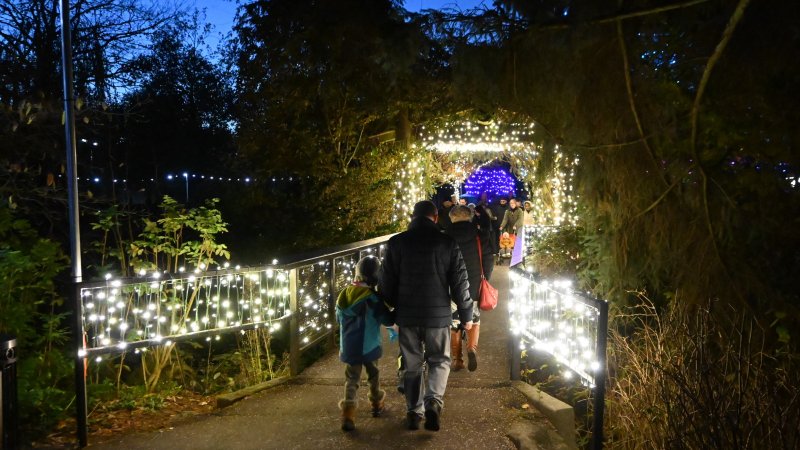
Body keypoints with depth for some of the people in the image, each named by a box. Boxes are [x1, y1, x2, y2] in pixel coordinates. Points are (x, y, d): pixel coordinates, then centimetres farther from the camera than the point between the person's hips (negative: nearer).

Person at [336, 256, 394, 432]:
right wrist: (392, 315, 7)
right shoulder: (372, 298, -18)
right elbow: (388, 320, -14)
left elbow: (339, 319, 13)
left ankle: (348, 414, -6)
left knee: (351, 380, 7)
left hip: (349, 347, 3)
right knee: (373, 375, 20)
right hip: (368, 346, -3)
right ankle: (377, 404, 37)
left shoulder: (344, 295, -1)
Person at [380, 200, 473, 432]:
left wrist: (389, 310, 14)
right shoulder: (447, 242, -4)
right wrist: (466, 315, 7)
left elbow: (387, 282, 1)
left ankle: (414, 412, 17)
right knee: (439, 361, 13)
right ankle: (434, 401, -7)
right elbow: (460, 283, -2)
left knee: (412, 364, 14)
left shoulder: (397, 242, -2)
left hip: (407, 315, 1)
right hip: (438, 315, -1)